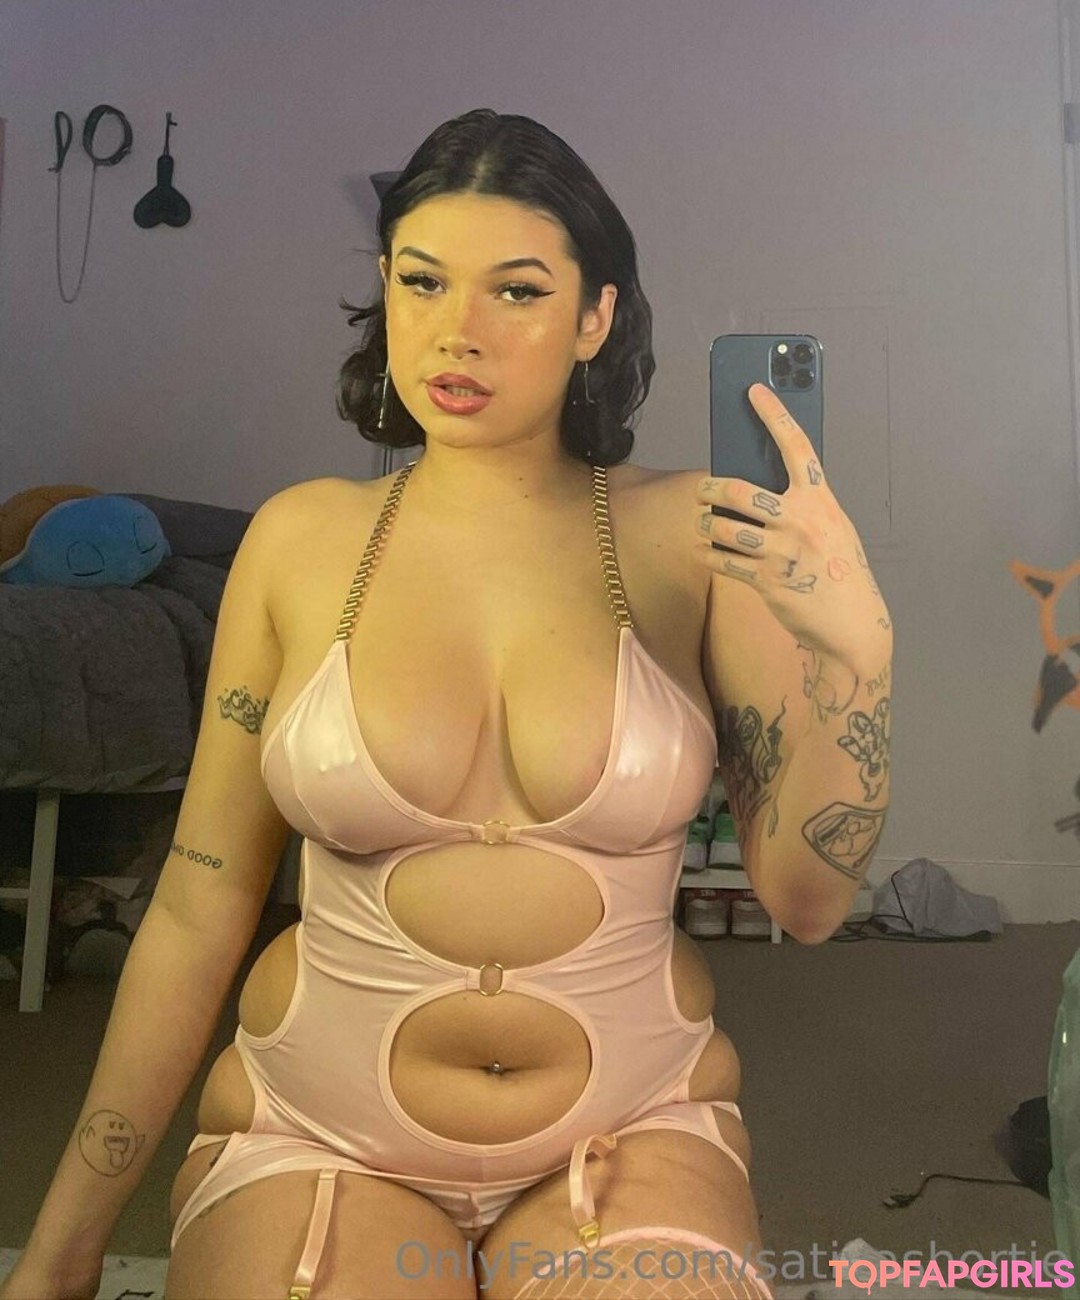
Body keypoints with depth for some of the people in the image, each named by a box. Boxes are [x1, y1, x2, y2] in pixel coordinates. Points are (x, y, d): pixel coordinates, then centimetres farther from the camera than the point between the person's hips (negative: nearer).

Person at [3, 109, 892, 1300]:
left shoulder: (694, 535, -9)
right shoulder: (301, 538, -6)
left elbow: (807, 899, -8)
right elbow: (199, 907, -2)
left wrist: (854, 642, -24)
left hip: (634, 1128, 0)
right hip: (316, 1128, 1)